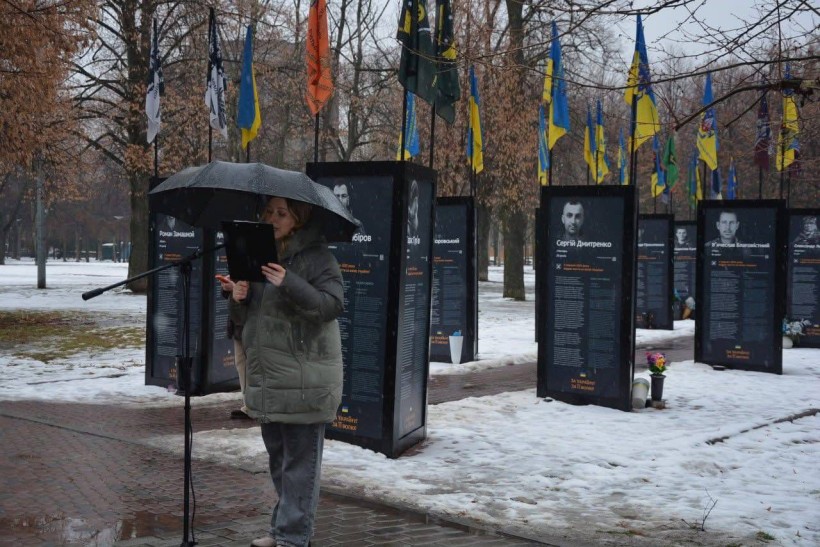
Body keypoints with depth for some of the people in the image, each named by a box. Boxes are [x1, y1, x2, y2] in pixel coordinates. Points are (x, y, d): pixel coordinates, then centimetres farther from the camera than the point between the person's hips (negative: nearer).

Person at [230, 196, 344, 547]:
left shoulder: (316, 257, -6)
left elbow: (333, 304, -17)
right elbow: (242, 318, 20)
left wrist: (289, 284, -27)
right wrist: (238, 298, -3)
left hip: (304, 380, -8)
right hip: (266, 377, 8)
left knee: (299, 461, -3)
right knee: (277, 457, 17)